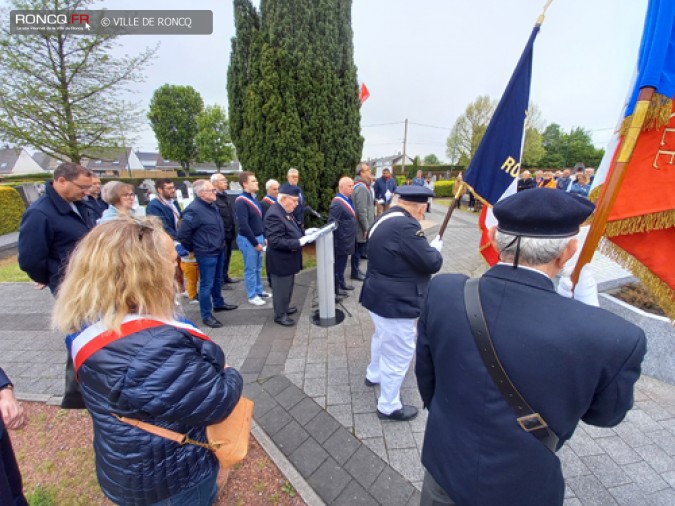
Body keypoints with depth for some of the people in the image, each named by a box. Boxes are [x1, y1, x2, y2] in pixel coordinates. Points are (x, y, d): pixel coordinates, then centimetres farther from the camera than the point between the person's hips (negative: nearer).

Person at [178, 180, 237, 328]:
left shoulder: (212, 205, 5)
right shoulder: (194, 210, -21)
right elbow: (182, 234, -20)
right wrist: (192, 249, -6)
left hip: (218, 251, 9)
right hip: (206, 254, -8)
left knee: (217, 280, 23)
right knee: (207, 284, 1)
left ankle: (218, 303, 41)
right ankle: (207, 316, 14)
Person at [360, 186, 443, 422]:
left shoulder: (386, 219, 5)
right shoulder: (405, 226, -27)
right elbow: (432, 263, -22)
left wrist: (426, 247, 10)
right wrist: (435, 248, -2)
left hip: (380, 296, 10)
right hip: (395, 302, -10)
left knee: (382, 338, 31)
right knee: (398, 353, 8)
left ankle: (374, 374, 54)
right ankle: (389, 406, 27)